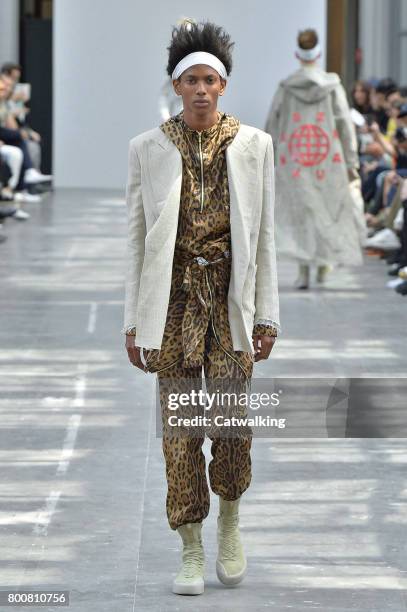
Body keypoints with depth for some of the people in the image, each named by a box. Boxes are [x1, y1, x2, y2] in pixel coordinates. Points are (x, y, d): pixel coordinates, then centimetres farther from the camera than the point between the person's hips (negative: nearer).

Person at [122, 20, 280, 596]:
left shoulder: (253, 143, 4)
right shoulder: (148, 148, 3)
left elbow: (264, 234, 5)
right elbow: (137, 236, 5)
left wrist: (267, 314, 2)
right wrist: (134, 319, 2)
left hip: (231, 295, 0)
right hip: (174, 296, 0)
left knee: (232, 418, -5)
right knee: (180, 420, 0)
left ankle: (230, 518, 23)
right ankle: (191, 552, 8)